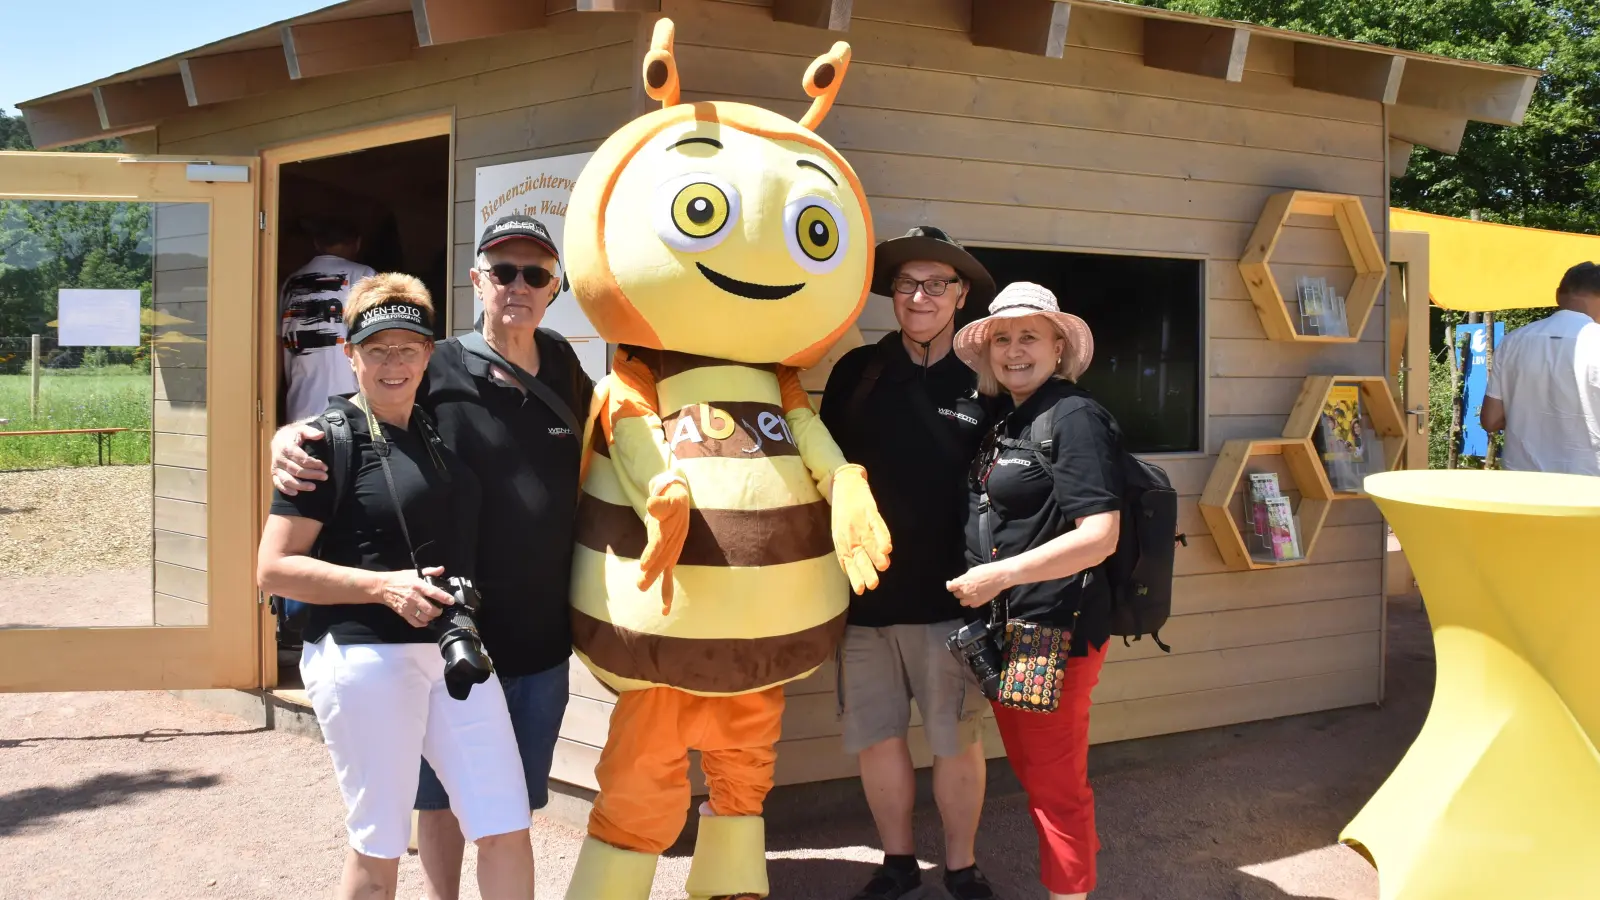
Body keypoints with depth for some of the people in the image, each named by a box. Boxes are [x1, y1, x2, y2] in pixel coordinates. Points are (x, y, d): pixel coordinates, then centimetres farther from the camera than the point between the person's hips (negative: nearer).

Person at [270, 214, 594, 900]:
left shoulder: (562, 365, 2)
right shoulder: (435, 371, -11)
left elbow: (600, 442, 21)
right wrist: (286, 438, -26)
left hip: (543, 636, 3)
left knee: (515, 804, 18)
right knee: (444, 794, 14)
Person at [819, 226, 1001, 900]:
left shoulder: (984, 379, -2)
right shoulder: (857, 372, 4)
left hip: (950, 594, -2)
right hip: (864, 590, 2)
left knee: (956, 741, 7)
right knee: (876, 737, 11)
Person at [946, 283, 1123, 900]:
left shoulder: (1074, 417, -14)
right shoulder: (1005, 426, 13)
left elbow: (1099, 536, -21)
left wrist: (999, 575, -21)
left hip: (1055, 633, -9)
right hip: (1009, 632, 9)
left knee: (1055, 785, 2)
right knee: (1033, 774, 19)